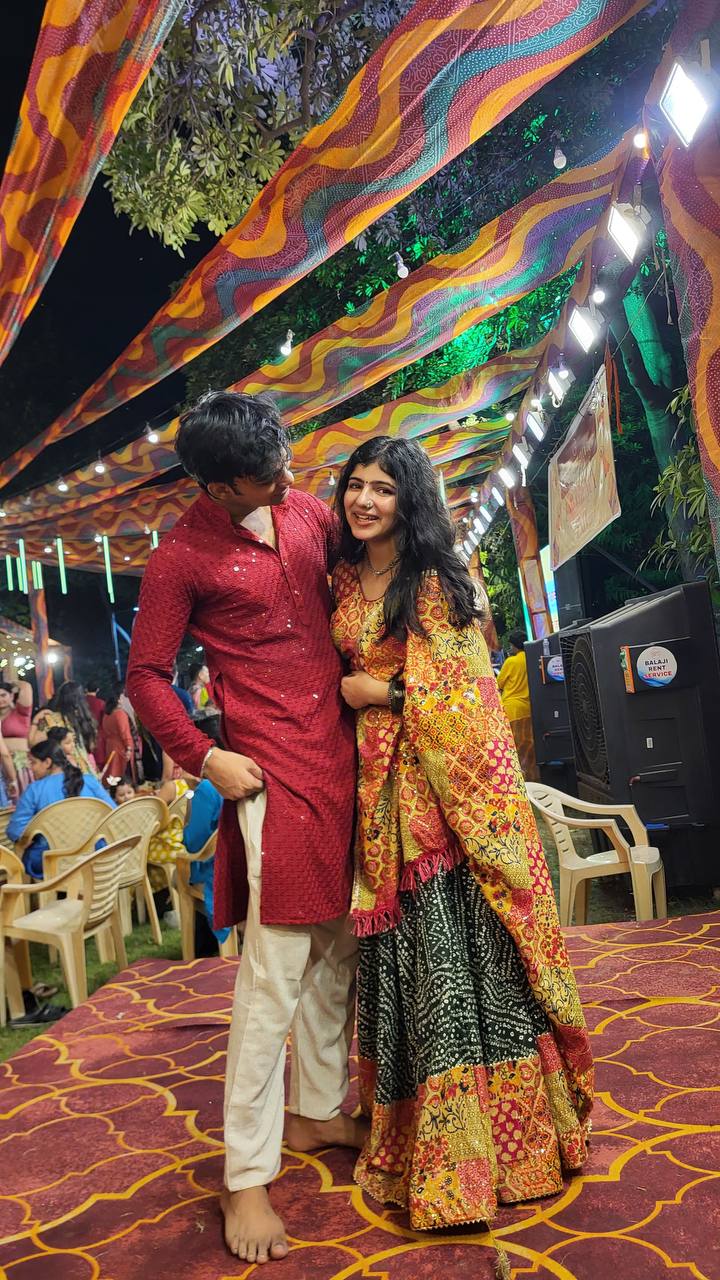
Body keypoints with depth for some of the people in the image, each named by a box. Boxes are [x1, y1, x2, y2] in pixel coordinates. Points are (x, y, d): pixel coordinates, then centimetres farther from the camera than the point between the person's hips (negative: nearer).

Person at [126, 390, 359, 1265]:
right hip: (273, 772, -7)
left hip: (342, 756, 7)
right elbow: (146, 675, -4)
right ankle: (246, 1177, 14)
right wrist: (204, 759, -12)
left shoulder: (304, 508, 8)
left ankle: (317, 1112, 36)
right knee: (275, 971, -3)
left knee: (339, 950, 16)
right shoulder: (182, 559, -9)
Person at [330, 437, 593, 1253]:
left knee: (458, 937, -1)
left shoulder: (437, 580, -5)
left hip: (446, 782, -5)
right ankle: (416, 1130, 29)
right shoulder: (341, 584, 12)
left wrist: (374, 690, -6)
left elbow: (461, 684, -11)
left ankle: (483, 1135, 16)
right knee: (400, 949, 12)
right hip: (379, 789, 5)